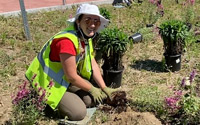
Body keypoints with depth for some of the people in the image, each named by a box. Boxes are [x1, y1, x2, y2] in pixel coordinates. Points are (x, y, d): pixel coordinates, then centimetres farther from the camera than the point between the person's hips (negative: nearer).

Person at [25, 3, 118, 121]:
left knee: (94, 99, 1)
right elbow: (72, 77, -26)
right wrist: (92, 89, -12)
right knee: (79, 112, -16)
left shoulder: (86, 36, -4)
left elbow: (93, 65, 2)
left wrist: (104, 88, -4)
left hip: (66, 80, 8)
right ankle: (49, 104, 6)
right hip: (49, 84, -8)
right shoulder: (67, 41, -33)